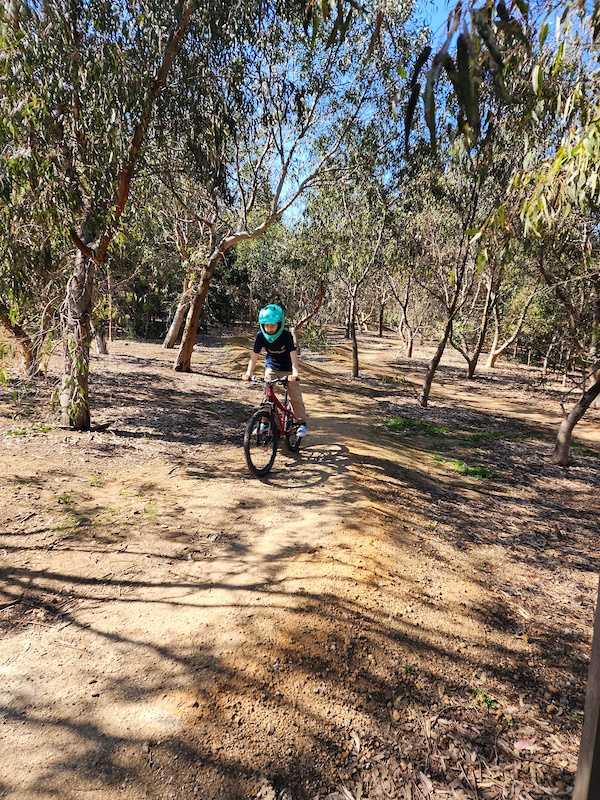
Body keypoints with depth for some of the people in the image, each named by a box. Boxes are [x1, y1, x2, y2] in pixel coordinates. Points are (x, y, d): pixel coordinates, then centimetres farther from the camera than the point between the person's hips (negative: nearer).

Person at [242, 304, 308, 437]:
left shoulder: (286, 336, -26)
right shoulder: (261, 336, -18)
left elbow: (293, 355, -32)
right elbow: (255, 355, -15)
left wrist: (295, 373, -46)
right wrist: (248, 372, -27)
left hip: (287, 370, -2)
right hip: (271, 368, 2)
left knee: (295, 396, -6)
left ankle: (302, 423, 5)